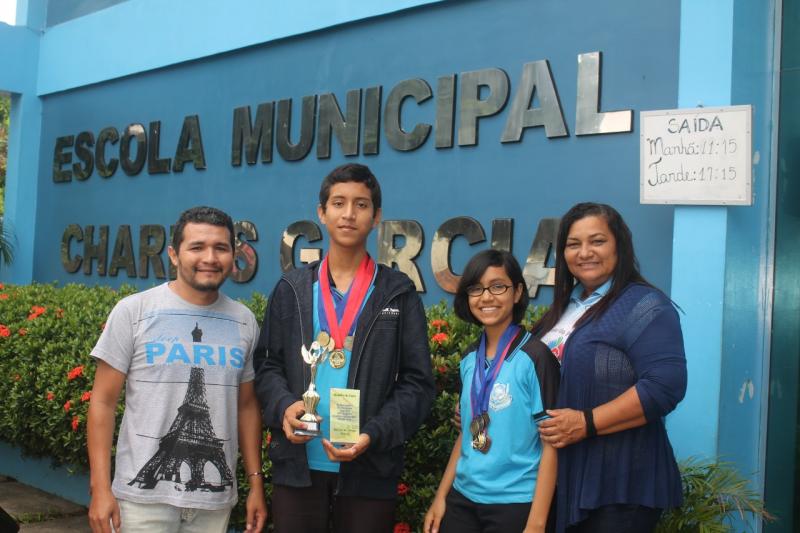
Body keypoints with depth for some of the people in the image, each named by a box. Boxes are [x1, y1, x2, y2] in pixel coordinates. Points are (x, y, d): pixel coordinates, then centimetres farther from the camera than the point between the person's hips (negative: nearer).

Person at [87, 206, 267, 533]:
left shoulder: (244, 322, 4)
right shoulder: (133, 312, -5)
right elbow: (103, 401, -3)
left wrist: (256, 483, 8)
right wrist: (100, 488, -8)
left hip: (216, 499, 3)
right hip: (144, 494, -3)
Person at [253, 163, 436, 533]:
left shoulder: (398, 293, 2)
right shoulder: (291, 289, 8)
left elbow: (417, 383, -2)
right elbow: (267, 365, 9)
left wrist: (374, 435, -15)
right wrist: (284, 406, -12)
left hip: (369, 468, -1)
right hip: (297, 464, 2)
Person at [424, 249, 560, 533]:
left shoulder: (535, 356, -11)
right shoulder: (469, 360, 5)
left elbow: (550, 444, -12)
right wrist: (441, 496, 10)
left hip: (515, 503, -5)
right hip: (463, 498, 5)